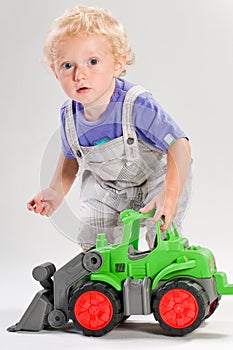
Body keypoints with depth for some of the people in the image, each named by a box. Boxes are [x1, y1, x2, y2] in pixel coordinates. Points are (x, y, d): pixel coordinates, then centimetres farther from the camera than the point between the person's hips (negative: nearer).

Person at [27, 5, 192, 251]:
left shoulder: (137, 105, -35)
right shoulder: (69, 116, -17)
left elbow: (179, 146, -37)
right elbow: (71, 155, 5)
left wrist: (170, 194, -48)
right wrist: (57, 191, -6)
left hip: (156, 178, -4)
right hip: (105, 185, 4)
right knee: (93, 245, 3)